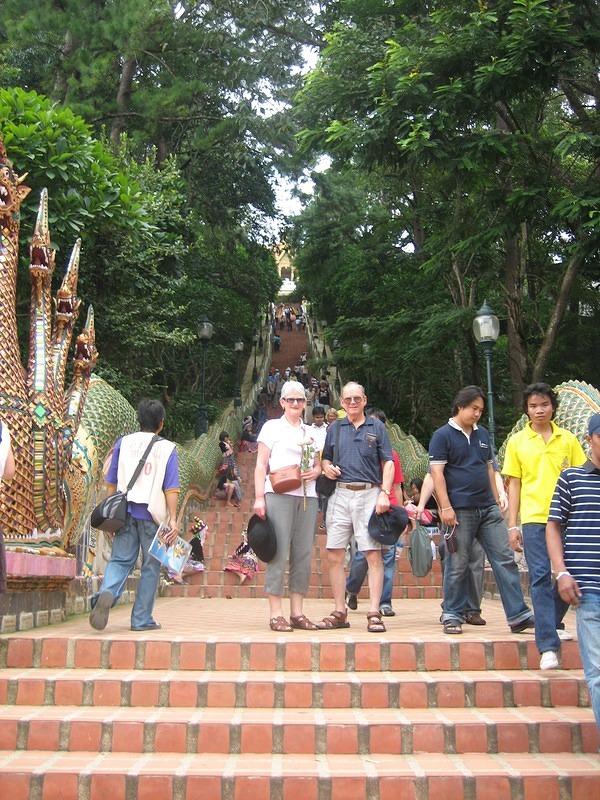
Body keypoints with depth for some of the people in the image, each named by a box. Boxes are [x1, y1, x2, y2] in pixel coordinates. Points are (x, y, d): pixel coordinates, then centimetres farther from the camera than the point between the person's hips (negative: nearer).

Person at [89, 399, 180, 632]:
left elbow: (111, 483, 8)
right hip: (152, 513, -2)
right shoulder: (167, 449, -1)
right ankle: (141, 619, 12)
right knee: (151, 566, 9)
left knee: (120, 560, 9)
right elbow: (171, 489, -7)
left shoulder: (123, 443, 7)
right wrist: (173, 519, -4)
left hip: (125, 510, 2)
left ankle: (107, 593, -20)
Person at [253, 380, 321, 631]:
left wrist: (315, 472, 0)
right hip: (279, 495, -5)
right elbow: (261, 465, 2)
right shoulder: (272, 427, 7)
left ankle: (297, 612, 11)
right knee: (279, 554, -7)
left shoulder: (310, 431, 20)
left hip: (307, 496, 5)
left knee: (303, 554, 4)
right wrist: (259, 497, -8)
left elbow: (318, 464, 24)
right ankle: (276, 614, -2)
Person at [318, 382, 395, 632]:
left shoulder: (376, 427, 9)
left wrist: (384, 493, -7)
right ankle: (340, 612, 12)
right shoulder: (334, 428, 15)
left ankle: (374, 613, -1)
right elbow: (325, 458, 22)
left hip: (369, 494, -2)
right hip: (340, 494, 3)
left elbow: (388, 462, 5)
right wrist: (327, 467, -2)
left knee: (374, 555, -6)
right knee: (334, 555, 1)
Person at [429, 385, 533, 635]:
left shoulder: (482, 434, 17)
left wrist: (496, 500, 17)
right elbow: (437, 472, -9)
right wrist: (445, 507, -16)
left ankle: (518, 615, 7)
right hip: (460, 510, -6)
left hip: (488, 509, 6)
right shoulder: (442, 435, -3)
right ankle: (452, 615, 13)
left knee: (505, 560, 3)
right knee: (457, 565, 0)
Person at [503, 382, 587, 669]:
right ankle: (548, 647, -7)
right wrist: (512, 525, 2)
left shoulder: (568, 439, 7)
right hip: (534, 519, -2)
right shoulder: (517, 442, 5)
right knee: (540, 578, -7)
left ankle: (553, 624, 34)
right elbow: (514, 484, 6)